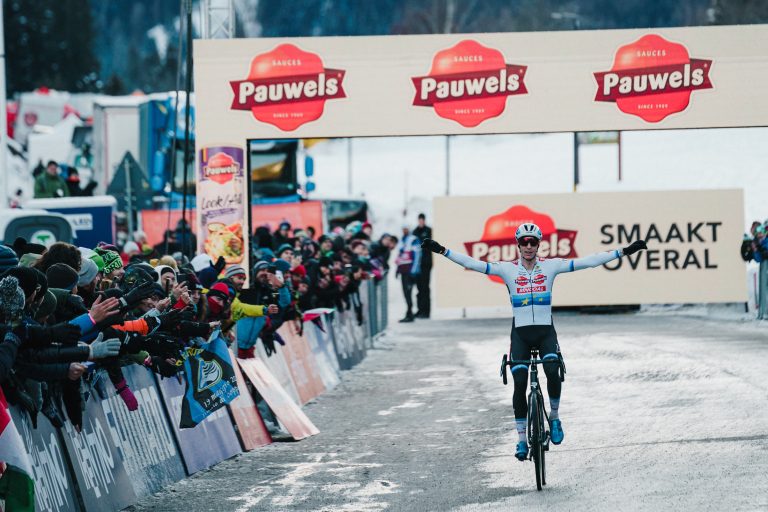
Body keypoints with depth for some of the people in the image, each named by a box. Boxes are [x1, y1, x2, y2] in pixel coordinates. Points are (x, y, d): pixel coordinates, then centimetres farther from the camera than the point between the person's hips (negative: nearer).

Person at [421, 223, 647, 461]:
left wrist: (624, 252, -8)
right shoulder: (508, 269, -1)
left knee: (552, 372, -25)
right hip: (520, 332, 0)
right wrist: (442, 251, -17)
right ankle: (522, 439, 2)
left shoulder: (550, 266, 1)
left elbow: (588, 262, -3)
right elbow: (473, 264, -8)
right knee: (519, 383, -10)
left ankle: (554, 417, 2)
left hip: (545, 331, 0)